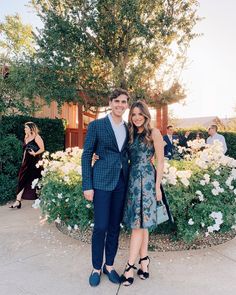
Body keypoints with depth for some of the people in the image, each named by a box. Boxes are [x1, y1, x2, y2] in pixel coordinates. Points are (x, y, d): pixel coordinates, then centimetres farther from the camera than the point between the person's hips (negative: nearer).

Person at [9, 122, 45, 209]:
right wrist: (23, 161, 17)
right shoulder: (26, 137, 15)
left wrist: (35, 153, -25)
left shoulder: (37, 137, -8)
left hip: (34, 161, -7)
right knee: (22, 180, 0)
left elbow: (42, 149, -10)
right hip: (26, 161, 7)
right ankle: (18, 200, 1)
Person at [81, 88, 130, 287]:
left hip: (122, 182, 4)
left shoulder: (128, 128, 11)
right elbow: (87, 155, -4)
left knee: (115, 226, 11)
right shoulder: (96, 125, -2)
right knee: (100, 226, -1)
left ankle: (109, 265, 29)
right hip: (102, 181, -4)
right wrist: (87, 185, -9)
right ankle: (96, 268, 22)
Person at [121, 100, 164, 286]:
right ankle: (144, 261, 20)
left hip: (146, 180, -6)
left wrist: (157, 186, -8)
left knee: (138, 223, -3)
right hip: (132, 179, 6)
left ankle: (131, 266, 5)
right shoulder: (131, 134, 14)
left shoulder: (154, 133, -3)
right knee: (141, 223, 10)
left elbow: (160, 161, -4)